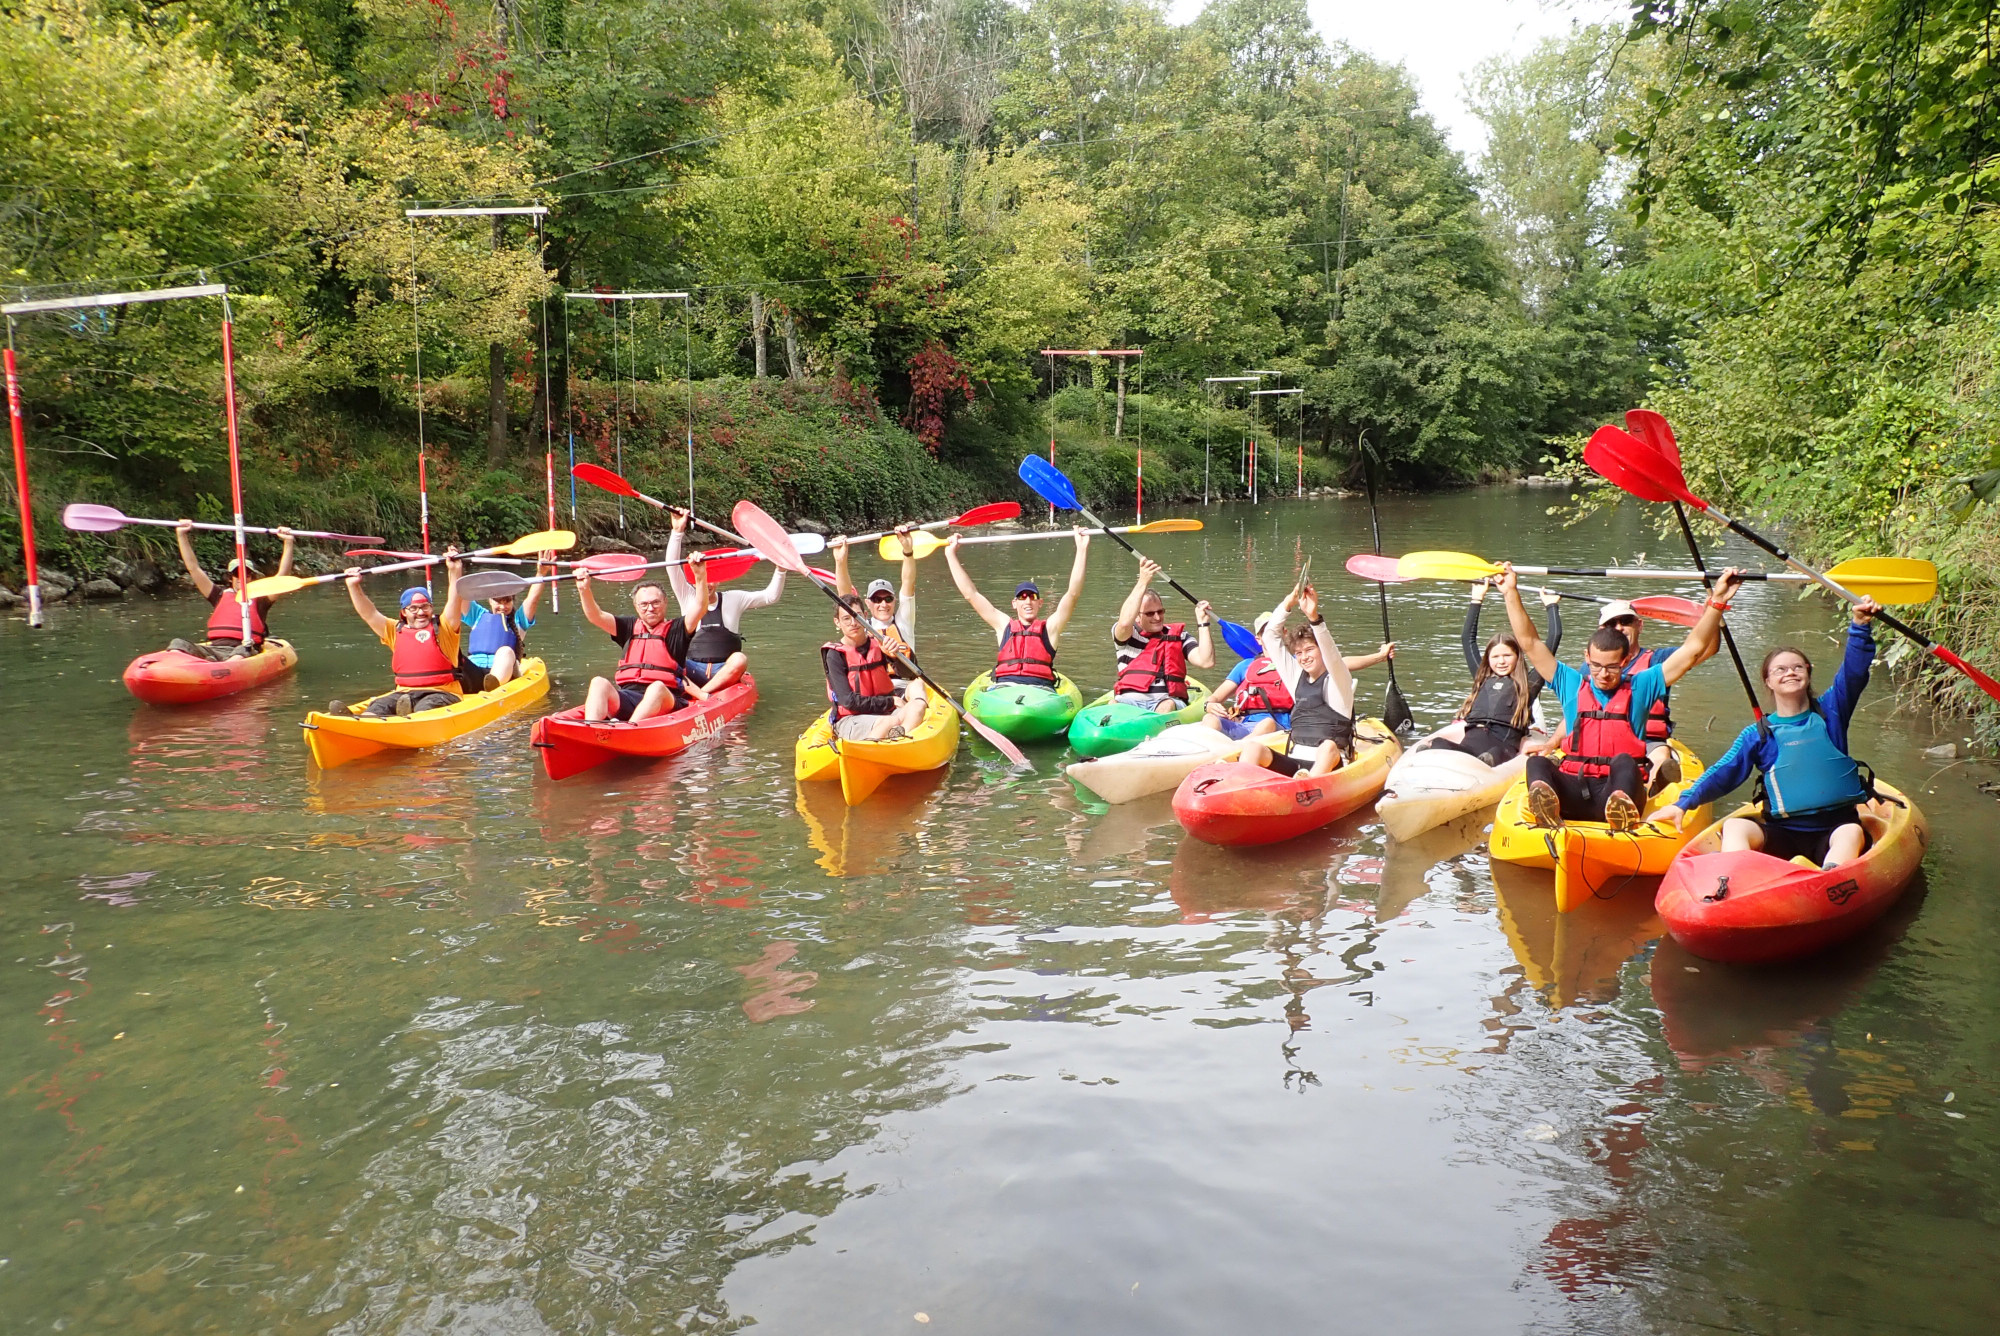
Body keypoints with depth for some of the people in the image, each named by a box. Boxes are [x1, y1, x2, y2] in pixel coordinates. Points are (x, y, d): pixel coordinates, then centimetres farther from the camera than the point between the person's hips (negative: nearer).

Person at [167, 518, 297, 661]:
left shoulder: (259, 599, 18)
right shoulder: (220, 595, 25)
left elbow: (282, 576, 6)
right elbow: (194, 568, 23)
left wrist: (289, 543, -2)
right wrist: (181, 535, 17)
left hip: (241, 649, -3)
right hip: (212, 648, 3)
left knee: (242, 652, -39)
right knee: (178, 643, -23)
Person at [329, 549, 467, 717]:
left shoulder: (443, 628, 8)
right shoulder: (396, 631, 18)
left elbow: (454, 603, -6)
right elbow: (369, 614, 13)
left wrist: (455, 572, -17)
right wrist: (353, 586, 2)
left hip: (442, 692, -3)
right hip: (405, 693, 3)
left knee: (424, 708, -36)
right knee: (379, 705, -27)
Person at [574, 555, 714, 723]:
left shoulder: (676, 629, 14)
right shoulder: (630, 627, 24)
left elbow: (699, 606, -2)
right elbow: (596, 616, 14)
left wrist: (700, 574, -17)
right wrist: (584, 589, -4)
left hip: (663, 702, -3)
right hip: (626, 700, 3)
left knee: (657, 688, -37)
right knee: (599, 682, -25)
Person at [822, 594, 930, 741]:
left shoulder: (879, 644, 6)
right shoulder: (835, 655, -5)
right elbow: (849, 701, -12)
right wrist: (891, 701, -11)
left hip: (885, 712, 5)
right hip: (849, 721, -5)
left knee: (917, 706, -27)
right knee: (890, 722, -34)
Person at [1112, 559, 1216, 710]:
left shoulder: (1178, 635, 21)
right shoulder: (1125, 635, 15)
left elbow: (1206, 661, 9)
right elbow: (1125, 622, -12)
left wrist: (1203, 622, 7)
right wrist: (1142, 582, -13)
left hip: (1168, 699, 1)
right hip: (1130, 699, 0)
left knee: (1168, 706, -35)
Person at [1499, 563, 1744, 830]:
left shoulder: (1640, 687, 16)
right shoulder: (1572, 684, 18)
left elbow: (1693, 650, 12)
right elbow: (1530, 643, 16)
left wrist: (1717, 601, 7)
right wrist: (1511, 593, 12)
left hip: (1619, 788, -1)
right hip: (1573, 792, 1)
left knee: (1623, 762, -34)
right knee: (1536, 763, -29)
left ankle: (1621, 810, -66)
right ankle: (1545, 807, -63)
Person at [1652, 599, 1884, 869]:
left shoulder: (1829, 712, 11)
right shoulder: (1758, 734, 9)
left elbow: (1854, 671, -1)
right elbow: (1722, 774, 3)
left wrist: (1860, 625, -16)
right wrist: (1683, 803, -11)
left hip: (1833, 828, 0)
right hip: (1782, 833, 0)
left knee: (1853, 833, -33)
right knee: (1734, 827, -27)